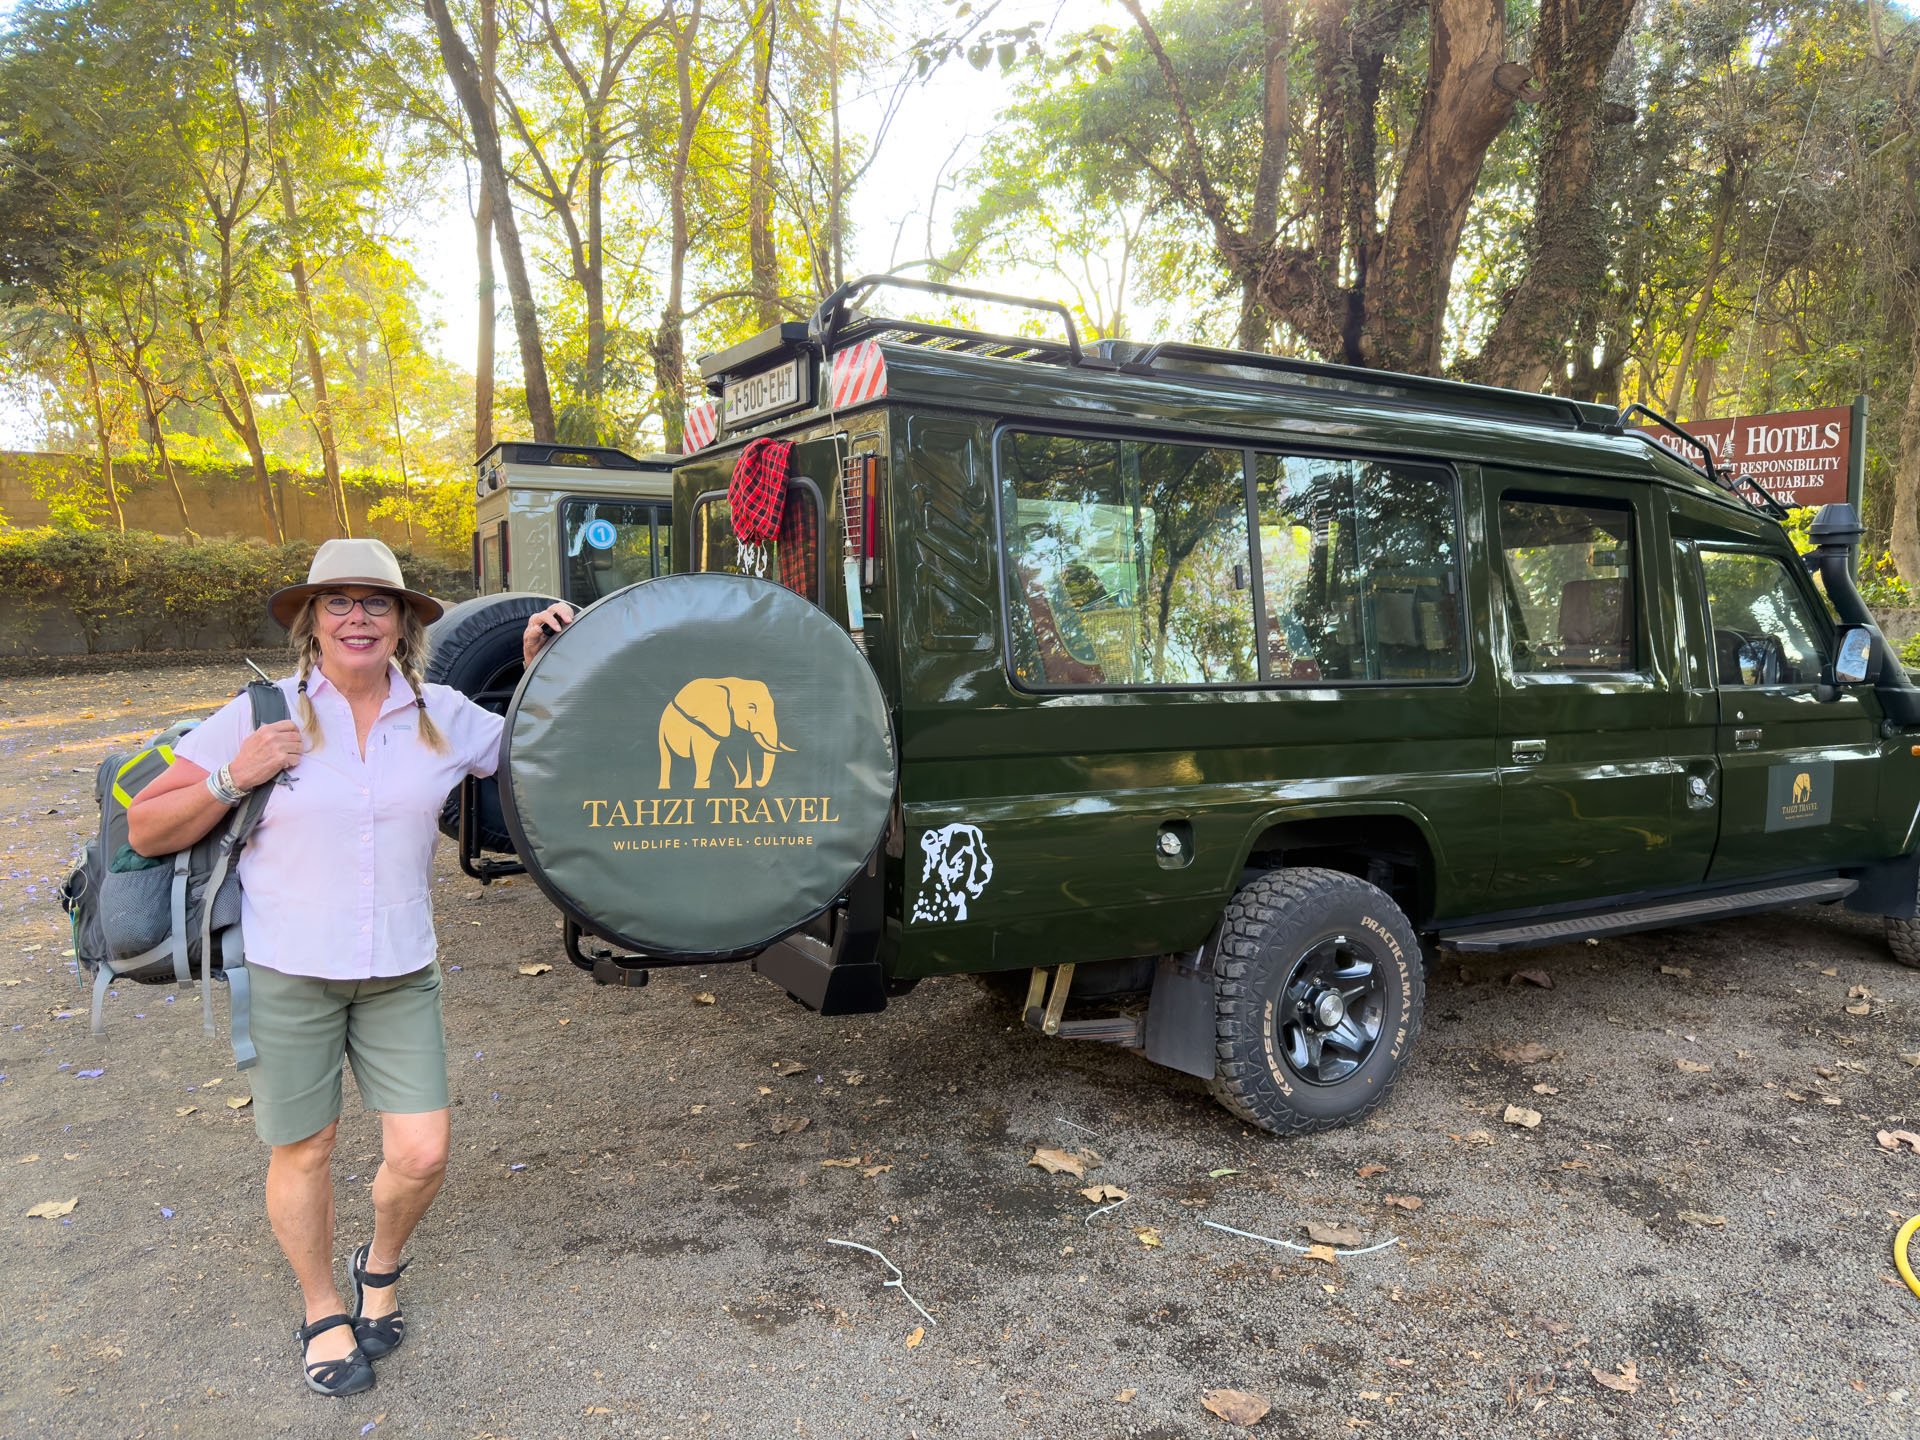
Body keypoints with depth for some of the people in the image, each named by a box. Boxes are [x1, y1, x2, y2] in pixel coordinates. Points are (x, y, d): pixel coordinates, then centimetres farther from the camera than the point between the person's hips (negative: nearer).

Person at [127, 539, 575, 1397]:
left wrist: (540, 665, -4)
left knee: (421, 1155, 0)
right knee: (303, 1152, 11)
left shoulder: (443, 716, 1)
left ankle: (381, 1269, 35)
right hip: (284, 972, -1)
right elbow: (145, 830, -1)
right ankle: (323, 1313, 37)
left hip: (400, 974, 2)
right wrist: (234, 779, -18)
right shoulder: (263, 715, -5)